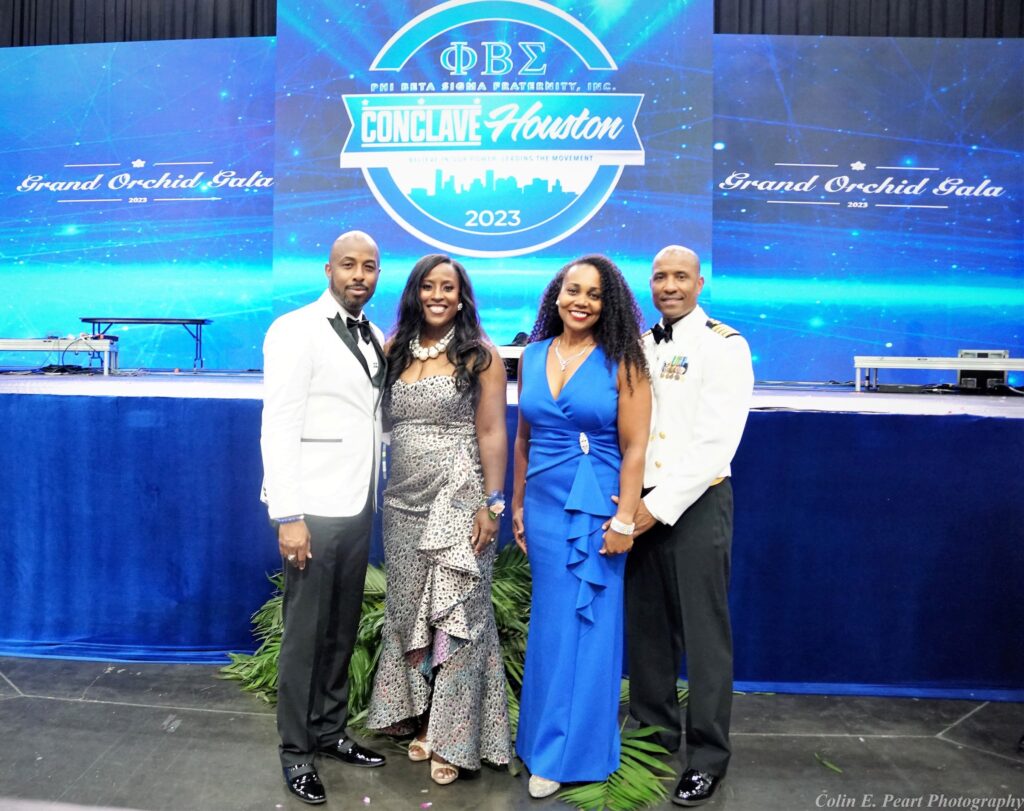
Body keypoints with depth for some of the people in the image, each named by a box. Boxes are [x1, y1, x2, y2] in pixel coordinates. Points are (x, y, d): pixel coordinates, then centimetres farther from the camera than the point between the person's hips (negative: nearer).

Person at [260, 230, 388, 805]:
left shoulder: (375, 338, 11)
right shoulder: (296, 330, -9)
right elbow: (278, 427, -14)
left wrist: (374, 494, 8)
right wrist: (288, 516, -19)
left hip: (358, 505, 6)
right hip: (313, 507, -6)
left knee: (343, 629, 16)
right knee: (305, 632, 5)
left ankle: (330, 731, 33)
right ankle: (296, 750, 24)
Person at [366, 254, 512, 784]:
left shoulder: (480, 354, -3)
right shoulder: (394, 350, 8)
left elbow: (491, 434, -7)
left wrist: (492, 503, -12)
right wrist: (381, 493, 3)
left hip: (457, 499, -4)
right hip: (403, 501, 5)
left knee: (453, 613, 2)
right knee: (408, 611, 12)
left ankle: (452, 735, 16)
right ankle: (419, 718, 29)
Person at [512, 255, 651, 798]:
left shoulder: (621, 362, -7)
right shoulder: (532, 356, 6)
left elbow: (634, 448, -9)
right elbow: (523, 438, 11)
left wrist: (623, 520, -13)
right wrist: (517, 505, 12)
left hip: (596, 509, -4)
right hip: (544, 506, 4)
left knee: (585, 624, 6)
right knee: (550, 623, 13)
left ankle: (568, 751, 22)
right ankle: (547, 738, 32)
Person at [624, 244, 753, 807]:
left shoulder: (724, 346, -6)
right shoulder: (638, 348, 12)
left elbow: (717, 442, -14)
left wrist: (661, 505, -18)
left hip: (696, 502, -5)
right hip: (639, 503, 5)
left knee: (702, 630, 4)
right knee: (645, 625, 13)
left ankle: (708, 756, 21)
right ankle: (653, 733, 32)